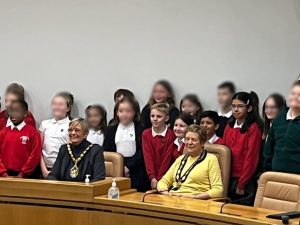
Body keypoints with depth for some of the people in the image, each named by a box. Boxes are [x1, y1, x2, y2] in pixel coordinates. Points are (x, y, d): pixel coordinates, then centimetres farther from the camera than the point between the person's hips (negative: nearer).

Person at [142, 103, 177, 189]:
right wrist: (152, 178, -13)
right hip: (151, 177, 2)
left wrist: (159, 179, -12)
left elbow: (167, 157, -9)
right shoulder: (146, 134, 2)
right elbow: (147, 156, -4)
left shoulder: (171, 135, -7)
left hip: (165, 176, -2)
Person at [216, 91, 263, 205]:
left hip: (245, 181, -6)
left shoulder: (254, 128, -9)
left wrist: (241, 185, -12)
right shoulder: (229, 126, 11)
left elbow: (251, 157, -12)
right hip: (228, 178, 6)